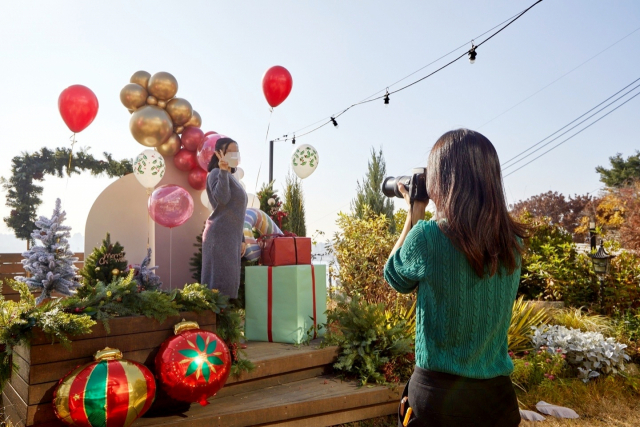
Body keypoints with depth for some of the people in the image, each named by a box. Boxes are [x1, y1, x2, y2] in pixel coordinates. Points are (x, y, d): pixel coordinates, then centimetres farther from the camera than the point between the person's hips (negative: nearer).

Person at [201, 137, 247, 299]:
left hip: (231, 236, 9)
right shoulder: (216, 173, -6)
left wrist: (241, 239, 22)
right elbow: (222, 198, -26)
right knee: (221, 278, -10)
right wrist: (223, 170, -27)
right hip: (220, 235, -9)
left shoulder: (231, 177, 21)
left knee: (229, 279, 9)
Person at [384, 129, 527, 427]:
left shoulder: (427, 236, -20)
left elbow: (395, 277, 0)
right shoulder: (512, 241, -5)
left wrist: (414, 214, 4)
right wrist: (425, 215, 8)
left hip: (438, 392, -4)